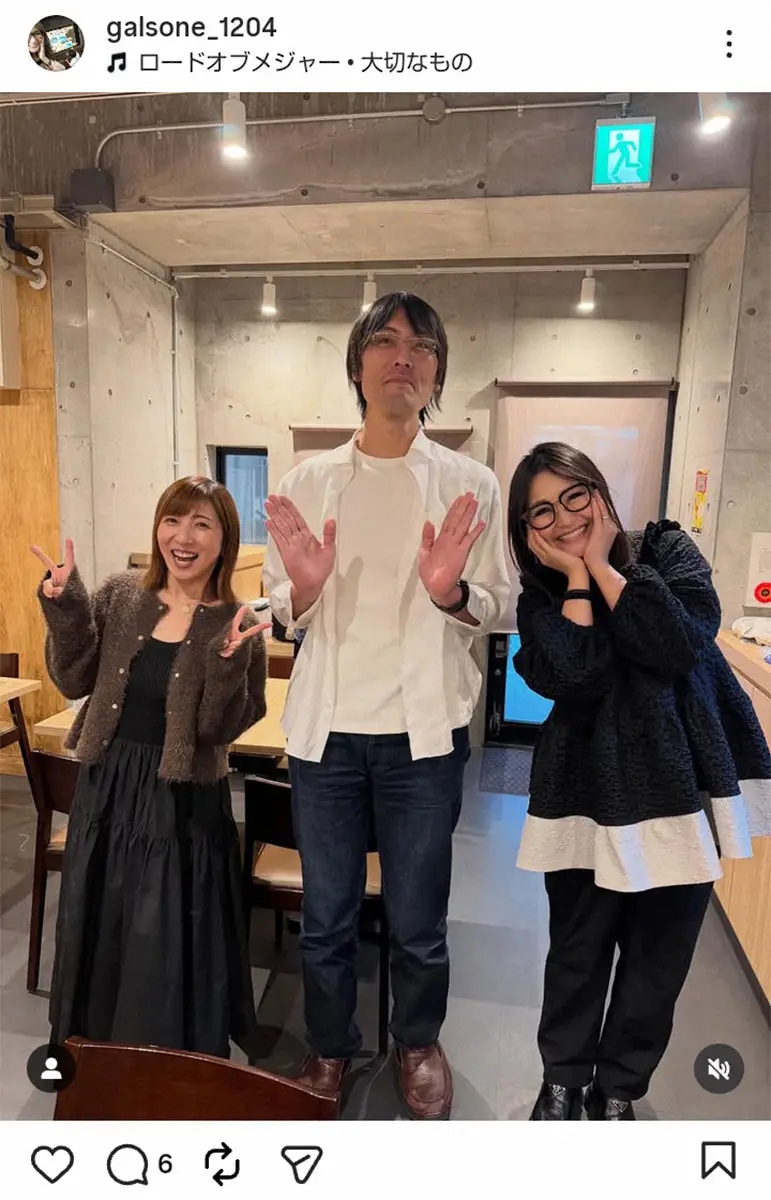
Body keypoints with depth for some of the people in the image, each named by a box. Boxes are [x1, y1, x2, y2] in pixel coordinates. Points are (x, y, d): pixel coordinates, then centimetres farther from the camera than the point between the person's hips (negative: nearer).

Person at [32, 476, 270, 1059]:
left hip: (182, 803, -4)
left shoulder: (237, 624, -11)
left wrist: (229, 661, -31)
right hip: (105, 789, 4)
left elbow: (220, 730, -15)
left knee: (168, 947, 10)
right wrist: (65, 607, -14)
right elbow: (75, 682, -1)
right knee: (98, 934, 21)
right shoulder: (120, 594, -1)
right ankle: (95, 1056, 49)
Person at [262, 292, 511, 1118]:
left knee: (418, 923, 13)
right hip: (325, 728, 1)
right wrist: (304, 588, -17)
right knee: (325, 917, 16)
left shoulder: (471, 485, 0)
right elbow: (282, 614, 5)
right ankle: (329, 1046, 44)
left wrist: (450, 592, -20)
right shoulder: (307, 482, 3)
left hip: (423, 733, -1)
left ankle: (418, 1044, 43)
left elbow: (497, 610, 0)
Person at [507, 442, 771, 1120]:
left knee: (661, 959, 13)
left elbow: (684, 644, -19)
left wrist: (602, 566, -15)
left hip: (684, 785, 1)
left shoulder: (666, 549, -1)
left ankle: (618, 1090, 37)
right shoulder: (541, 599, 0)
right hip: (592, 796, 0)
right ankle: (563, 1080, 39)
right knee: (579, 951, 12)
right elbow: (577, 678, -20)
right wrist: (576, 578, -15)